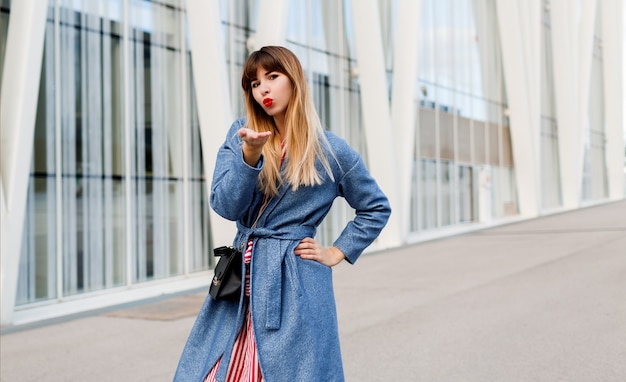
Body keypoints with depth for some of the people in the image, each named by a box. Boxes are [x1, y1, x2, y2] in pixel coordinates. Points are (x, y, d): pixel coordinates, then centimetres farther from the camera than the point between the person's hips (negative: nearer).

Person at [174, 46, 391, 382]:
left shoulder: (331, 151, -1)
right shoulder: (241, 133, 5)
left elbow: (376, 208, 11)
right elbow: (224, 205, -7)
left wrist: (336, 253, 4)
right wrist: (250, 155, -21)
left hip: (295, 284, -3)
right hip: (239, 280, 3)